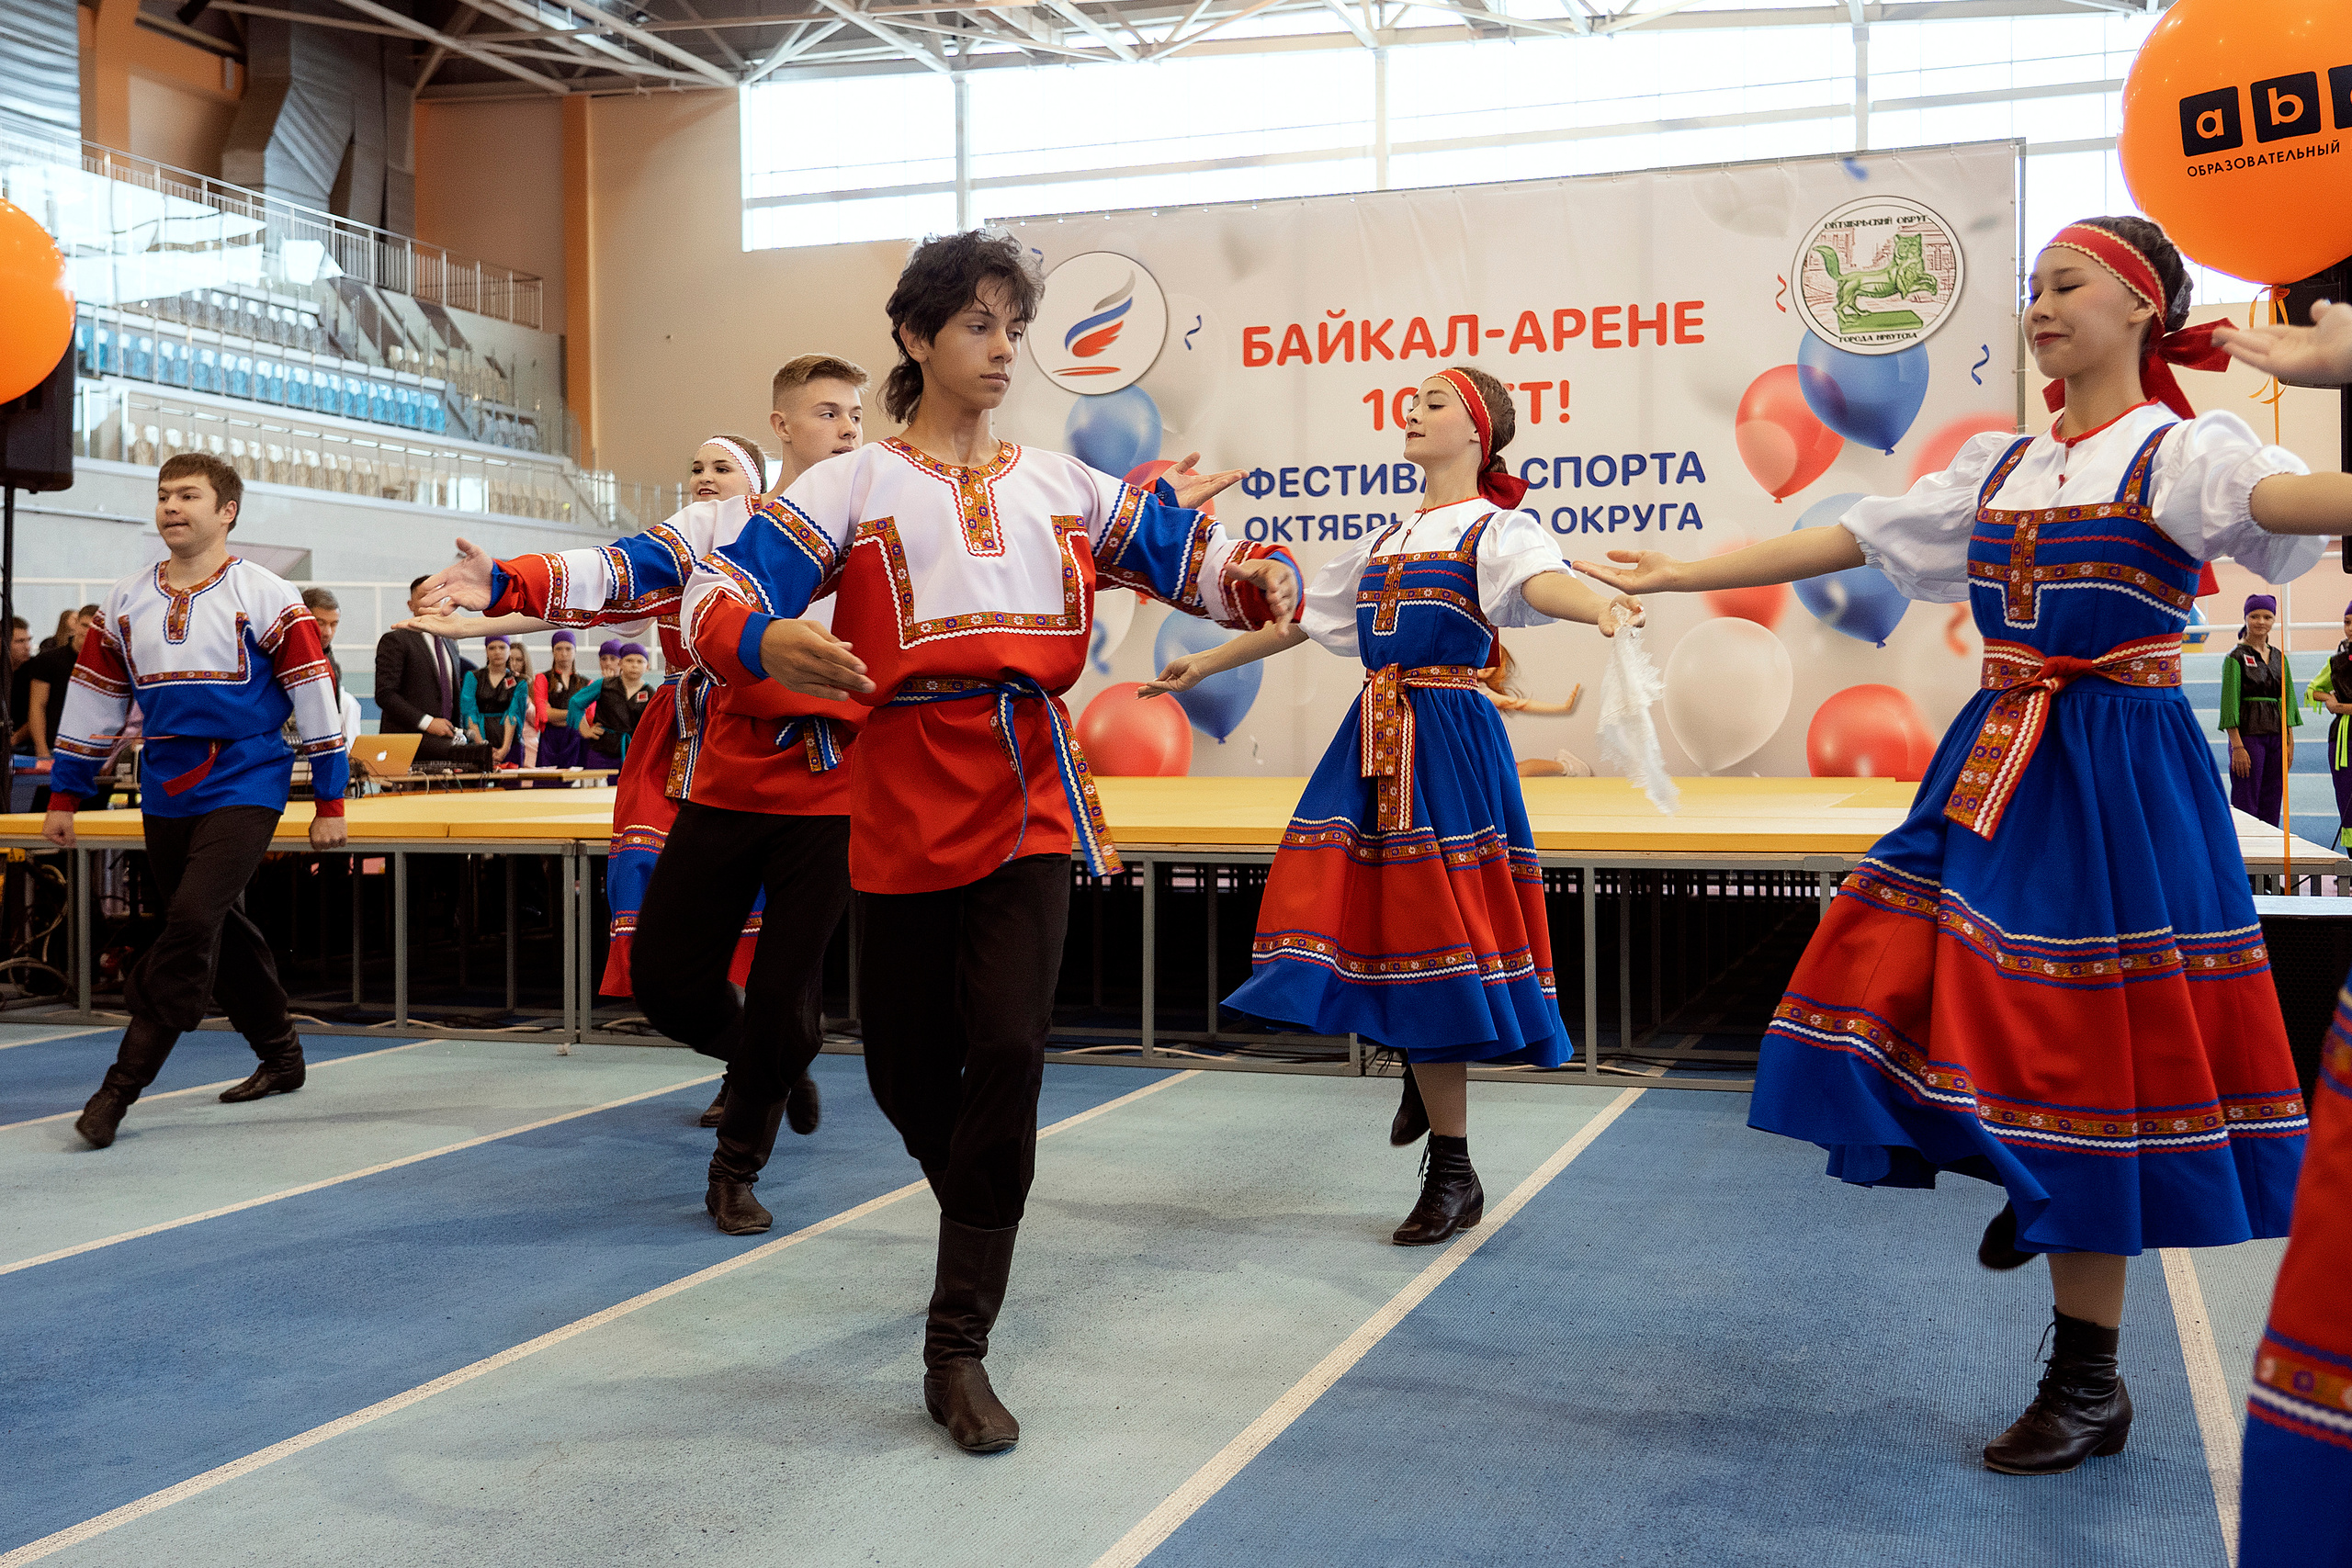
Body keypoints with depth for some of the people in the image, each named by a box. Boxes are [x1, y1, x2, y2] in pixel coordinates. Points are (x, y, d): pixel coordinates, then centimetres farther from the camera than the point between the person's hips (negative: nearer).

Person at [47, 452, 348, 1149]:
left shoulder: (266, 597, -6)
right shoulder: (124, 602, 9)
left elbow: (313, 693, -5)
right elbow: (93, 696, 15)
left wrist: (329, 802, -6)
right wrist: (64, 796, 14)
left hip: (245, 785, -5)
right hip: (166, 793, 6)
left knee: (192, 921, -17)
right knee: (221, 933, 12)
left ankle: (122, 1085, -10)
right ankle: (281, 1057, 29)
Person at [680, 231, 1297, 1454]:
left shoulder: (1061, 485, 15)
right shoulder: (854, 486, 6)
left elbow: (1188, 553, 15)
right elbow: (719, 594, -4)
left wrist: (1265, 581, -7)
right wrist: (768, 643, -27)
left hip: (1029, 791, 1)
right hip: (905, 792, -1)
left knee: (1008, 1047, -13)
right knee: (906, 1064, 7)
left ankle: (957, 1352, -4)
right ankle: (979, 1232, 40)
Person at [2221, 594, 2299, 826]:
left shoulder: (2279, 657, 13)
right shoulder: (2236, 657, -5)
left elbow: (2287, 702, 16)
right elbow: (2230, 705, -10)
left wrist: (2289, 743, 9)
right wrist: (2237, 746, -16)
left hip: (2277, 736, 6)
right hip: (2248, 735, -6)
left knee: (2272, 805, 8)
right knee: (2246, 806, -5)